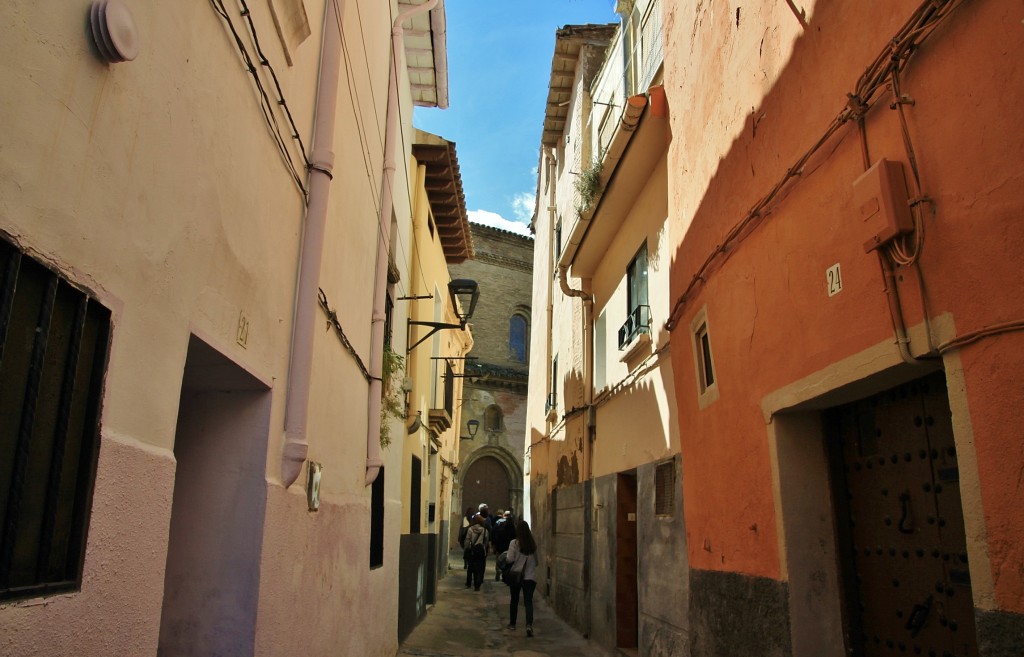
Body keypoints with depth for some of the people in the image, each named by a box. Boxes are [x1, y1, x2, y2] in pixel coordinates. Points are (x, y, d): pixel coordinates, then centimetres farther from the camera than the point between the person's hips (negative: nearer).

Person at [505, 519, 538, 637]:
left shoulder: (514, 543, -12)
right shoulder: (533, 543, 0)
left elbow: (510, 559, -15)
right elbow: (536, 561, 5)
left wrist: (504, 558, 5)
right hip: (530, 576, 1)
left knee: (514, 600, 16)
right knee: (528, 601, -1)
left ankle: (512, 623, 30)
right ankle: (529, 624, -20)